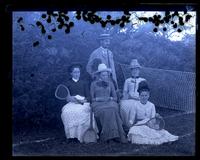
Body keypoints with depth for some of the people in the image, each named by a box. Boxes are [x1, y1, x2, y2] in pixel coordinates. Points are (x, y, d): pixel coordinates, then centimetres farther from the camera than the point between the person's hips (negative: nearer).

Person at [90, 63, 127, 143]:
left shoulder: (110, 83, 22)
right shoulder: (94, 84, 15)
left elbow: (115, 97, 18)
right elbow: (91, 98, 9)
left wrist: (110, 98, -2)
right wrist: (98, 99, -8)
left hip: (109, 102, 2)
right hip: (98, 104, -2)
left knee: (113, 109, -35)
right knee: (104, 111, -37)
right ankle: (109, 136, -39)